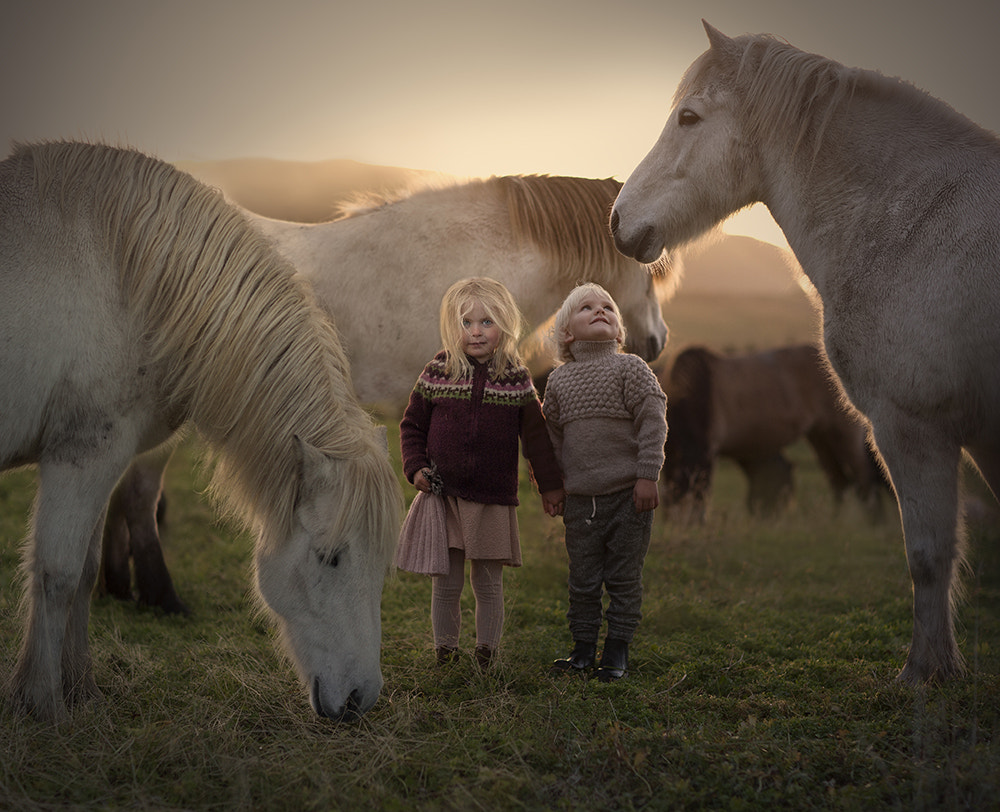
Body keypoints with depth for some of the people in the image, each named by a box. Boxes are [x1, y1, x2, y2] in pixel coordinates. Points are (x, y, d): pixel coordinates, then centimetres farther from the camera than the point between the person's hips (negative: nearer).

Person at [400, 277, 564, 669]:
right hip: (444, 496, 0)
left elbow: (535, 436, 6)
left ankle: (487, 652, 19)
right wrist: (416, 468, -4)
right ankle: (445, 650, 19)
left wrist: (550, 485, 7)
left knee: (488, 585, 7)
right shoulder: (436, 375, 1)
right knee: (445, 584, 6)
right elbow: (411, 425, 10)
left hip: (494, 499, 0)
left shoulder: (516, 380, 0)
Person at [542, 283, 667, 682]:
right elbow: (552, 436, 18)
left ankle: (617, 649, 13)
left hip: (629, 495, -3)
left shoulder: (630, 368, -2)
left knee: (623, 577, 3)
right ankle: (584, 648, 19)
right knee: (583, 579, 7)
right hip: (581, 498, 3)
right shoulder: (558, 380, 9)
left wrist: (647, 475, -13)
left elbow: (653, 422, -7)